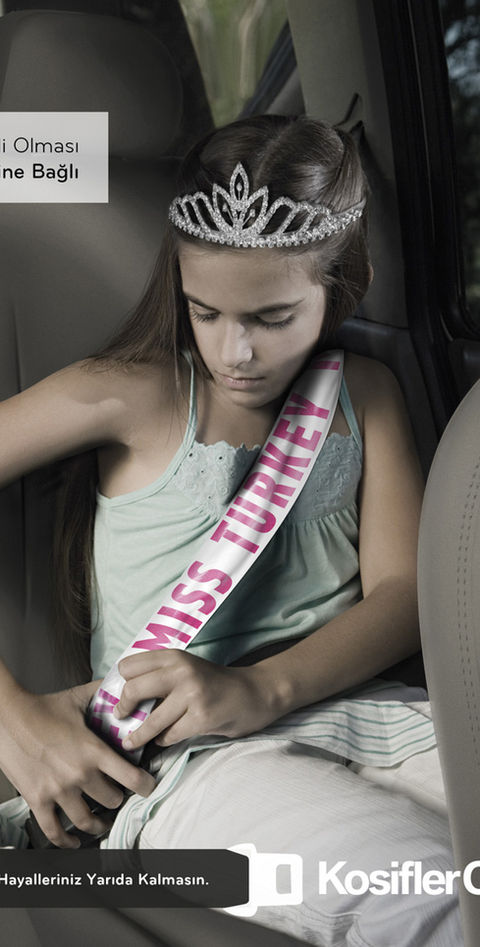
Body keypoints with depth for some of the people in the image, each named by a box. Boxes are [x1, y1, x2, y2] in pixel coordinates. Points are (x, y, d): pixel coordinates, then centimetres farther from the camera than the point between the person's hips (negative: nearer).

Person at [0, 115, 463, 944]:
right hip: (186, 759, -5)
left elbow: (402, 594, 4)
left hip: (354, 708, 6)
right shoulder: (133, 395, 0)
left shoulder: (363, 393, 13)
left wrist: (262, 687, -16)